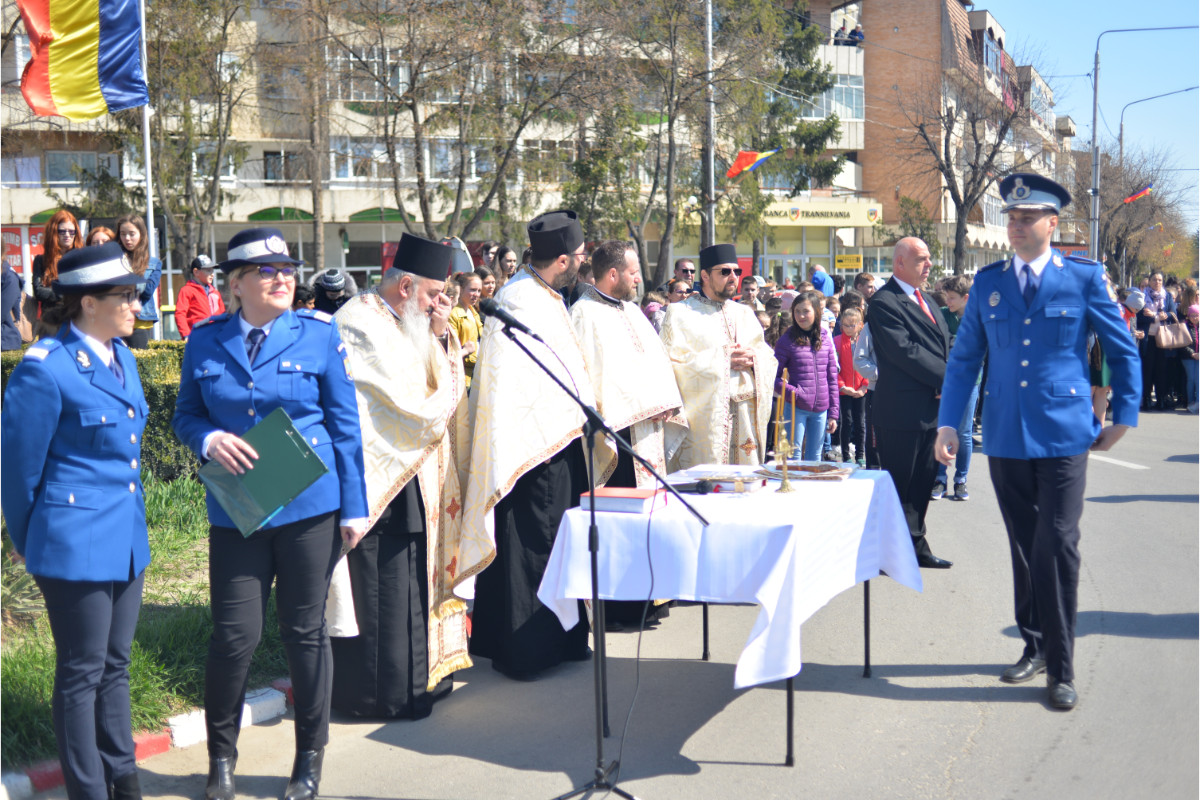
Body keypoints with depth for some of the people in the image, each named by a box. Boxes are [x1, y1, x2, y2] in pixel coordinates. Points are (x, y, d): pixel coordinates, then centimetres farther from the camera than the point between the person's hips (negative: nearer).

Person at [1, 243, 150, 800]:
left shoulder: (120, 356, 8)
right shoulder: (45, 369, -17)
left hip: (126, 540, 8)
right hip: (76, 545, -8)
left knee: (115, 665, 17)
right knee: (81, 674, 4)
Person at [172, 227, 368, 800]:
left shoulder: (318, 333, 0)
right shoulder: (205, 341, 3)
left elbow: (345, 424, 2)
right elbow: (184, 415, 11)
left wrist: (354, 506, -1)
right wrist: (208, 439, -12)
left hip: (310, 506, -1)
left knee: (305, 631, 8)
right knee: (234, 636, -1)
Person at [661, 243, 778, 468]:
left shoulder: (744, 313, 21)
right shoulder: (680, 313, 4)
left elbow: (770, 359, 17)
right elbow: (673, 361, -9)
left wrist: (753, 359, -6)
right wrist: (721, 360, -12)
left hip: (746, 414, 5)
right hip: (704, 417, -5)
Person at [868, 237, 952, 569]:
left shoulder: (924, 300, 18)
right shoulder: (884, 302, -12)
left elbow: (942, 346, 18)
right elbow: (904, 351, -21)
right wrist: (946, 379, -17)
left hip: (931, 409, 9)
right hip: (902, 412, -9)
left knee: (923, 480, 15)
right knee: (899, 483, -1)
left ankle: (916, 546, 25)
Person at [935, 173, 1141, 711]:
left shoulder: (1083, 278, -1)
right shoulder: (988, 282, 7)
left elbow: (1123, 351, 7)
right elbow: (964, 357, 11)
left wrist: (1123, 417, 5)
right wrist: (948, 423, 5)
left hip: (1063, 434, -3)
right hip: (1006, 438, 3)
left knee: (1057, 546, -6)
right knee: (1024, 547, 11)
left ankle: (1060, 668, 3)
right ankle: (1035, 646, 25)